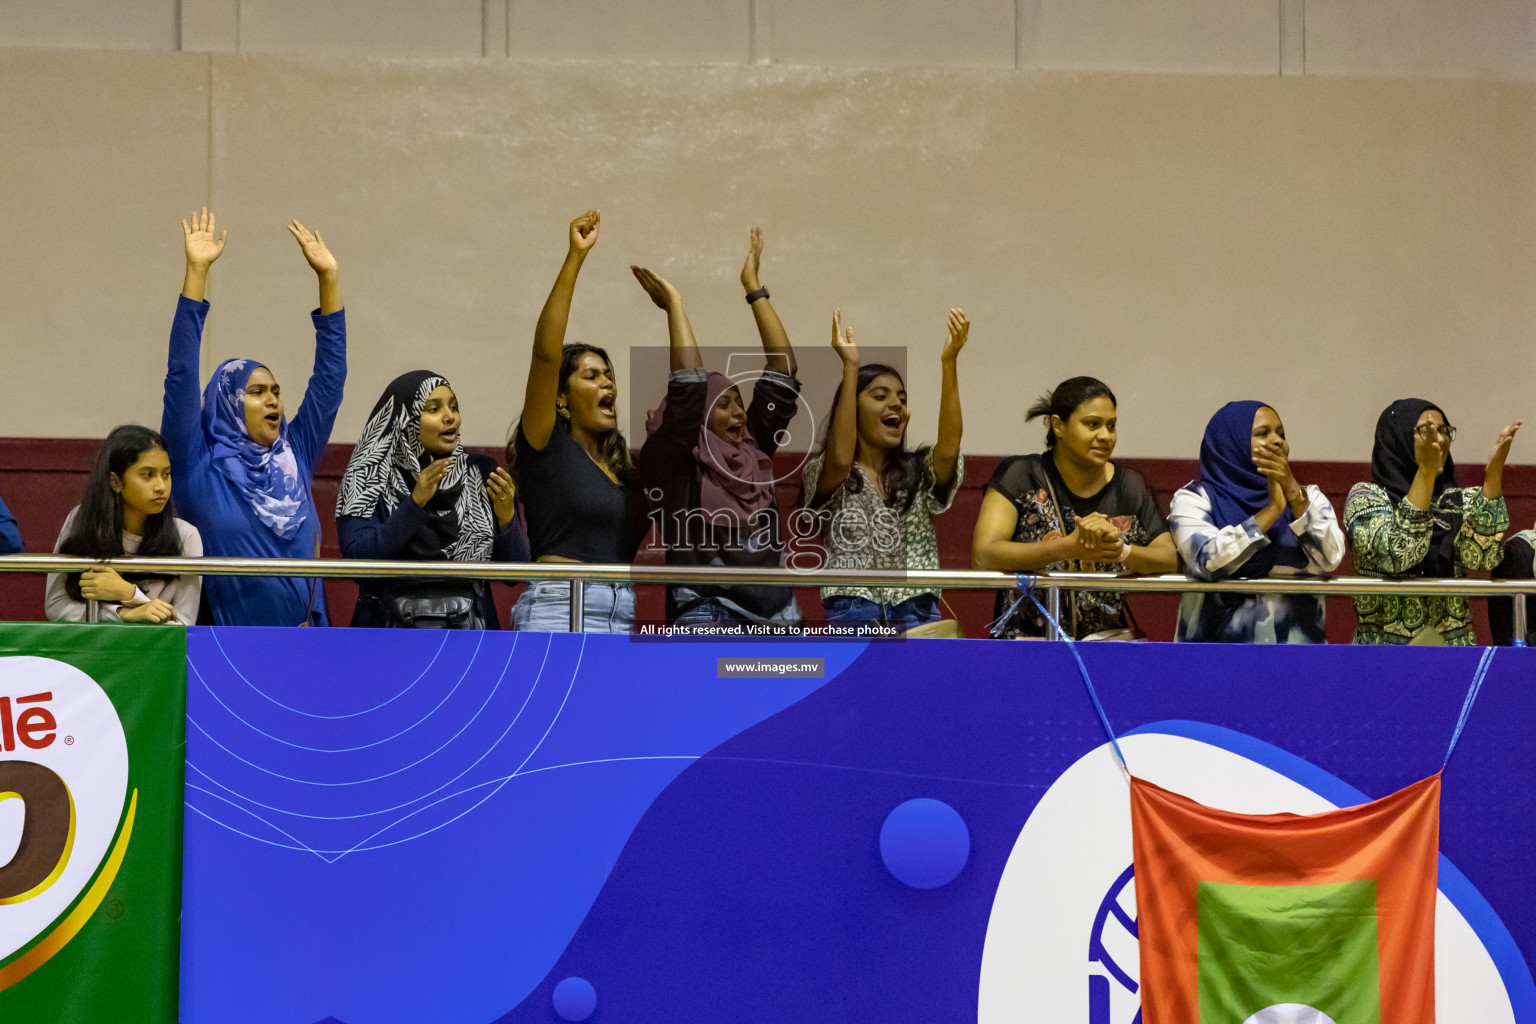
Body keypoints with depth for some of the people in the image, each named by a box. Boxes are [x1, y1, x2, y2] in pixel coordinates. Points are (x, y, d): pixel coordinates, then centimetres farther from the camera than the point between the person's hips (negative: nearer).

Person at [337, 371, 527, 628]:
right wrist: (414, 503, -18)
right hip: (392, 633, -2)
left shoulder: (482, 474, 7)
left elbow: (514, 571, 5)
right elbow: (356, 562, -12)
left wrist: (506, 518, -12)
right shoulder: (369, 478, 2)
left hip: (468, 627, 2)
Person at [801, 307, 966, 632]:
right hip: (853, 613, -3)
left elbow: (948, 448, -8)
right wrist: (850, 367, -19)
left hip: (919, 616, 3)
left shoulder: (918, 472, 14)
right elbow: (841, 457, -18)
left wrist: (949, 362, -17)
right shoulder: (826, 474, 6)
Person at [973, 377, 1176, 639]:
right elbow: (982, 557, -15)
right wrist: (1069, 547, -27)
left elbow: (1171, 561, 0)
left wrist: (1120, 550, -23)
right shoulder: (1021, 475, -2)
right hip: (1026, 635, -3)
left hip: (1105, 637, 4)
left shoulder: (1129, 486, 8)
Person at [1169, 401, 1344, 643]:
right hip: (1219, 638, -2)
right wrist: (1272, 510, -10)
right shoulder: (1194, 499, 5)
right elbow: (1207, 561, -14)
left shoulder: (1308, 496, 14)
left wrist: (1294, 492, -9)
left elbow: (1330, 559, -3)